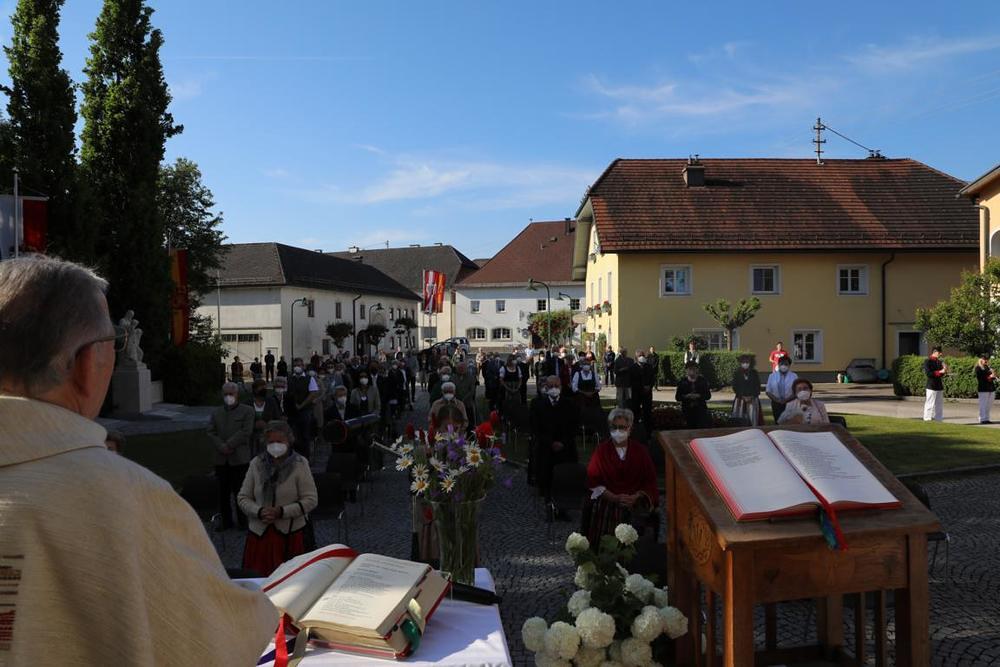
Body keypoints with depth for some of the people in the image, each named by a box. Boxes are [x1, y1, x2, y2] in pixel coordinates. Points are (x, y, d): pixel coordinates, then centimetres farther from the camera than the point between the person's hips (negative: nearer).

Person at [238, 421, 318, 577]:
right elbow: (243, 498, 8)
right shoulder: (256, 463, 5)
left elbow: (311, 500, -5)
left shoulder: (300, 464, -3)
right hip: (259, 534, 2)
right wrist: (259, 511, -12)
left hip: (290, 535, -2)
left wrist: (282, 512, -15)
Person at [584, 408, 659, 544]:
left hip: (635, 500, 1)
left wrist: (635, 497, -12)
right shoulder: (601, 450, 6)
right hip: (607, 499, -1)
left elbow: (650, 481, 6)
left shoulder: (640, 450, 9)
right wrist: (615, 498, -11)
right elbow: (593, 482, 2)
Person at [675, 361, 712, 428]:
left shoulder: (702, 380, 4)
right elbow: (677, 397, 2)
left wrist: (699, 396, -16)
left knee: (703, 430, -11)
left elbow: (708, 395, 2)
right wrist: (686, 396, -17)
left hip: (701, 410, -1)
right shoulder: (682, 382, 3)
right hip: (688, 411, 1)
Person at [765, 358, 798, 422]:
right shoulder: (772, 376, 4)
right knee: (777, 422, 3)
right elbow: (768, 391, 4)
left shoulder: (794, 376, 1)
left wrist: (786, 400, -15)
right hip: (776, 404, 1)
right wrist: (775, 399, -13)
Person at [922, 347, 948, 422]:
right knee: (929, 405, -4)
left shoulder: (939, 362, 14)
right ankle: (928, 419, 2)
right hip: (931, 387, -7)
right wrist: (940, 372, -18)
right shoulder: (927, 361, -7)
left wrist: (944, 370, -4)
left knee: (939, 405, 10)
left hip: (939, 387, 7)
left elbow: (942, 375, 16)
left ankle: (938, 419, 16)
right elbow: (928, 373, -16)